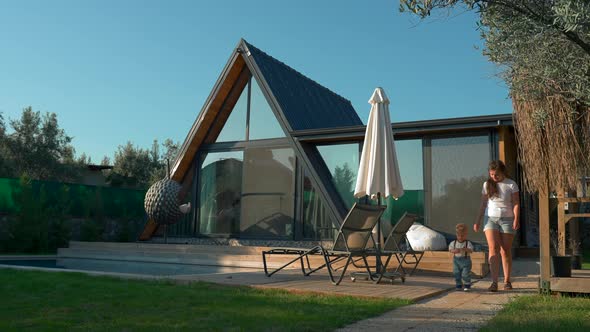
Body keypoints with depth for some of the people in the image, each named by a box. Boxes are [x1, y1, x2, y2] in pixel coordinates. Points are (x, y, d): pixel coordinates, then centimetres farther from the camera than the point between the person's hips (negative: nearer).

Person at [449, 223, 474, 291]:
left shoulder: (468, 243, -9)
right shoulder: (453, 243, 0)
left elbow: (471, 250, -17)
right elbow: (450, 249, -1)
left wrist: (466, 249, -36)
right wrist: (455, 251, -21)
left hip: (466, 260, -3)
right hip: (456, 260, 3)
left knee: (465, 274, -3)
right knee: (456, 274, 6)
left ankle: (467, 285, 14)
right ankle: (458, 285, 19)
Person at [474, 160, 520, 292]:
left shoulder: (511, 184, 0)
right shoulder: (487, 185, 7)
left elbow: (516, 203, -3)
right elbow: (483, 204, 11)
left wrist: (516, 219, -16)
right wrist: (478, 221, 7)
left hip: (507, 219, -1)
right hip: (491, 218, 1)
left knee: (505, 251, 3)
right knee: (493, 248, -13)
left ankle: (507, 281, 17)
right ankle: (494, 282, -16)